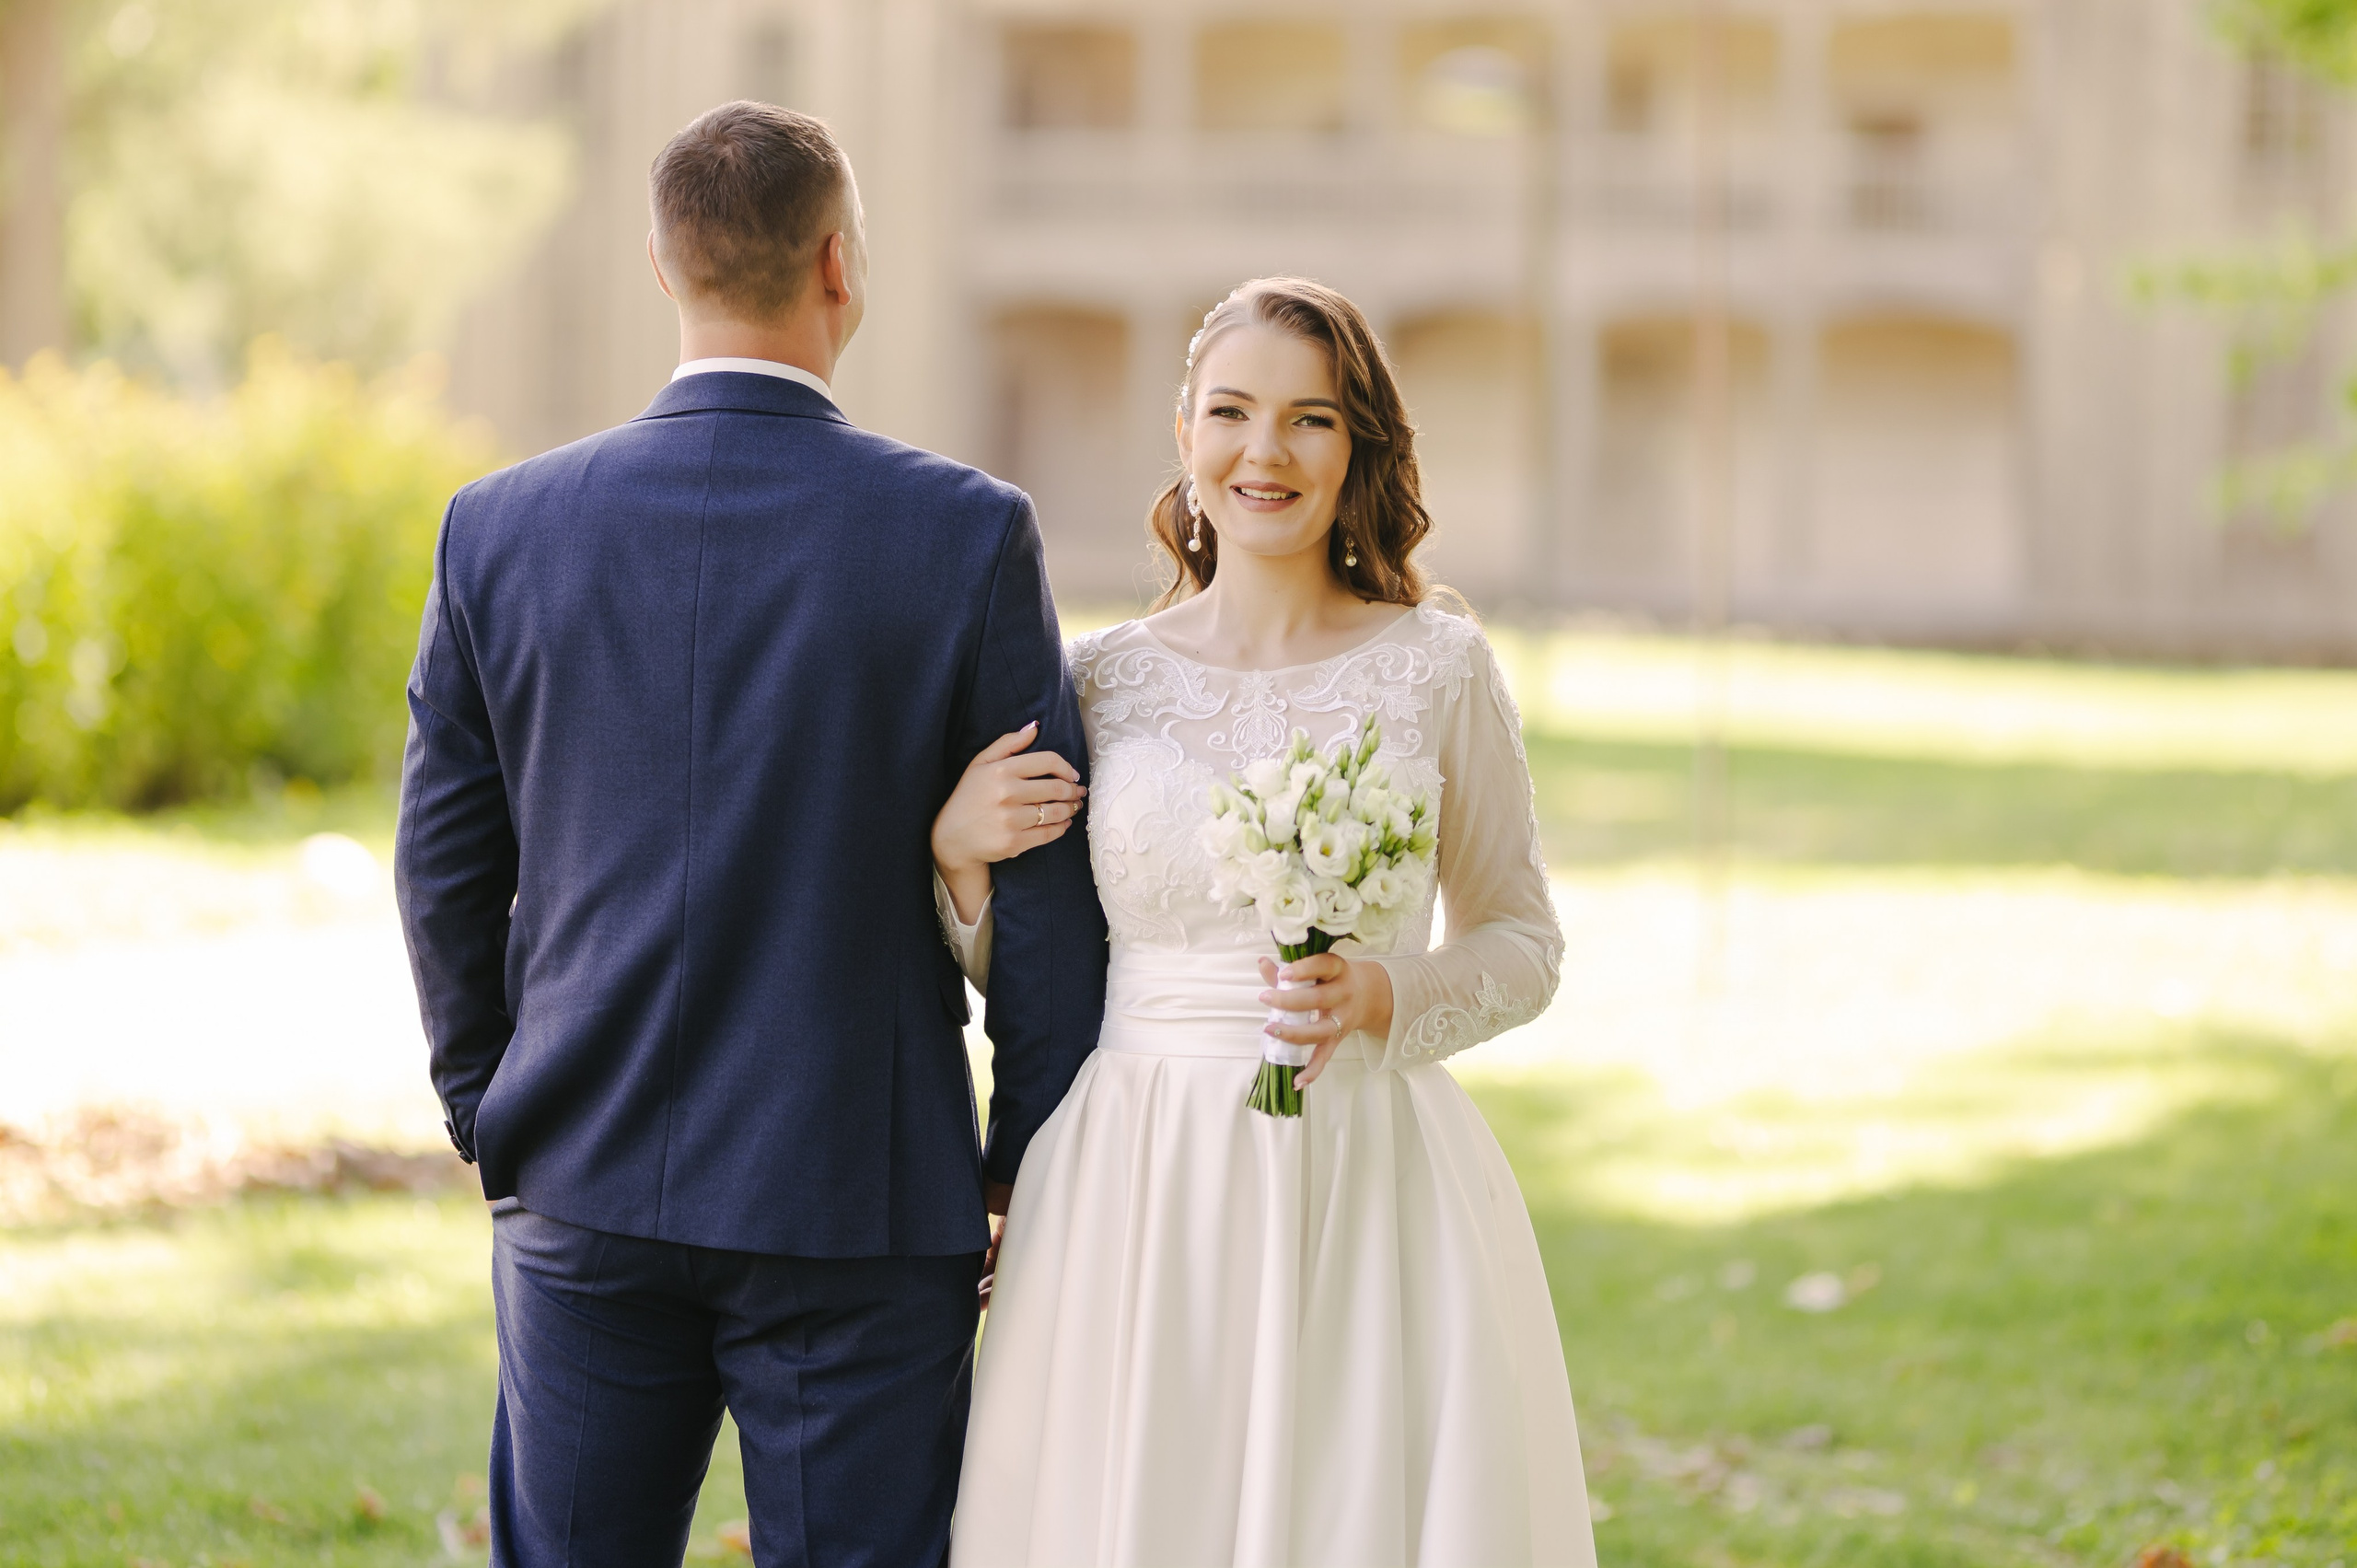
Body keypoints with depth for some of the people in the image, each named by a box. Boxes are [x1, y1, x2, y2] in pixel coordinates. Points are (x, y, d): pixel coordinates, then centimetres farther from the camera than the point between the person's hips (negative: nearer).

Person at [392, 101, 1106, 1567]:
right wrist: (1032, 1172, 6)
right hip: (863, 1200, -2)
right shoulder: (966, 531, -8)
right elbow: (1048, 886, -5)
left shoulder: (500, 528, -1)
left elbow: (447, 864, 6)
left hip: (583, 1196, 3)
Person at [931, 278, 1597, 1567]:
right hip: (1138, 1202, 1)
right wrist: (957, 851, -7)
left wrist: (1382, 997, -12)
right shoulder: (1101, 678, 5)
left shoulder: (1439, 671, 1)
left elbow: (1522, 945, 6)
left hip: (1369, 1188, -1)